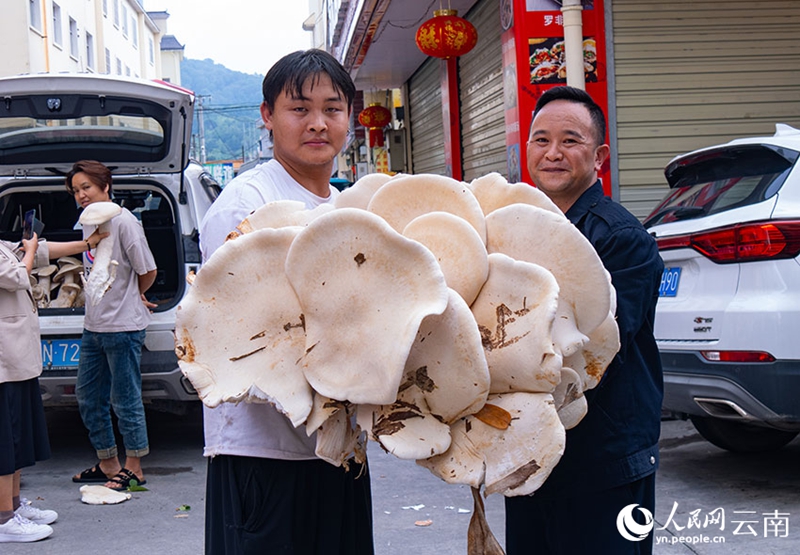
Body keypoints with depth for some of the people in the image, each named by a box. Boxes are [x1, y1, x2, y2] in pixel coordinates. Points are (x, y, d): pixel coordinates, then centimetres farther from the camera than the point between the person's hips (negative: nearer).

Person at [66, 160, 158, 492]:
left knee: (125, 401, 1)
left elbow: (148, 272, -10)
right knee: (87, 397, 14)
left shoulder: (123, 222, -14)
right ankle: (108, 464, 27)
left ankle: (133, 468, 14)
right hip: (93, 327, 9)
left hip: (123, 327, -9)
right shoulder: (88, 223, 11)